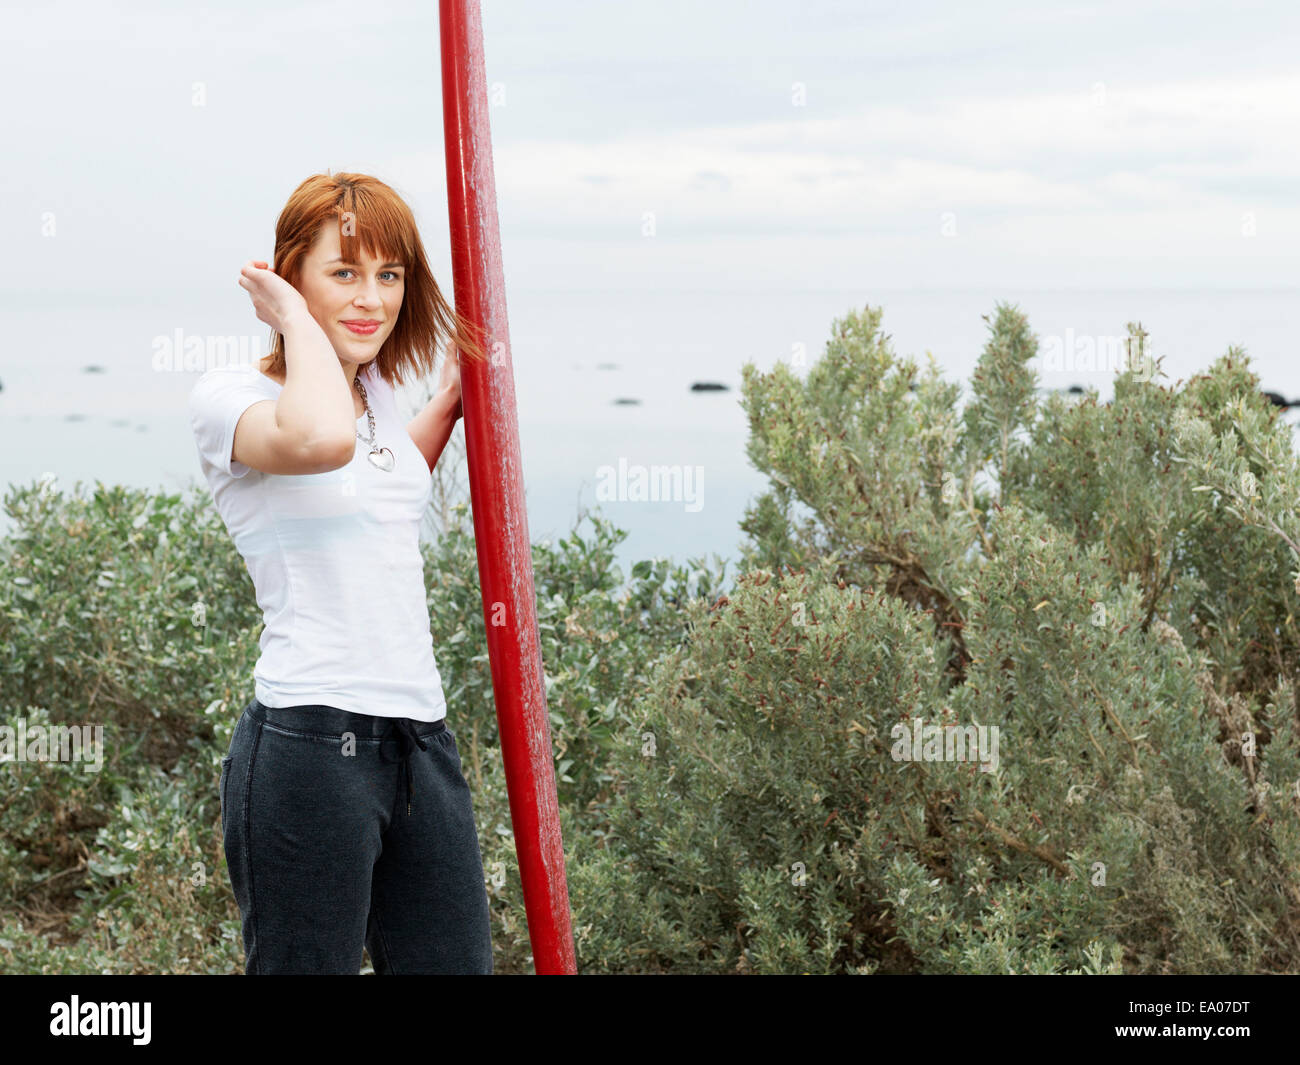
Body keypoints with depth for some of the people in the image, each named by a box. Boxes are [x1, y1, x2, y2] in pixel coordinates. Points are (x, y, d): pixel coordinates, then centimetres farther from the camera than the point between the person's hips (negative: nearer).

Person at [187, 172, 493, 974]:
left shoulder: (380, 391, 15)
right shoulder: (228, 398, -7)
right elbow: (320, 440, -32)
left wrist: (452, 399, 25)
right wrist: (294, 316, -15)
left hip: (424, 740, 7)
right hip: (311, 745, -7)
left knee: (456, 961, 7)